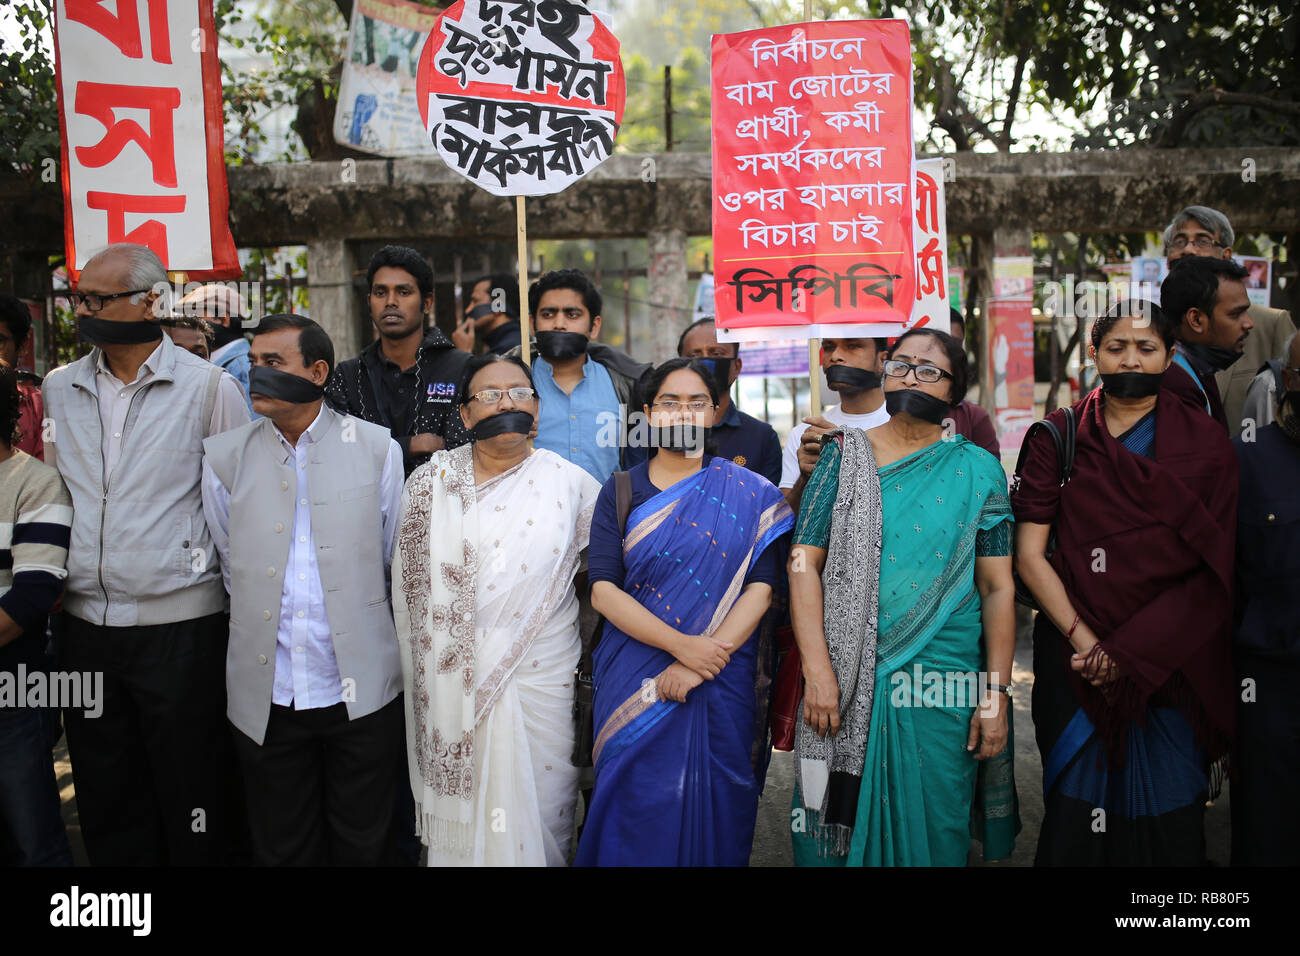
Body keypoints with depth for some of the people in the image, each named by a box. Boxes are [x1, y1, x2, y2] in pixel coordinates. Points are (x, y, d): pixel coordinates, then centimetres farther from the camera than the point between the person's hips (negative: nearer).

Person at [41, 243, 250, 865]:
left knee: (191, 798, 5)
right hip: (85, 624, 5)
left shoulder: (209, 388, -5)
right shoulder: (58, 389, 9)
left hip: (182, 625, -5)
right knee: (107, 801, 16)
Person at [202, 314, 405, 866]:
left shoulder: (376, 448, 1)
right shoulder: (225, 456, 4)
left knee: (363, 845, 11)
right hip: (266, 694, 1)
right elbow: (232, 567, 12)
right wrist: (267, 620, 11)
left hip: (362, 690, -1)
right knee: (281, 848, 13)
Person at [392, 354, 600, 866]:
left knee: (540, 805, 6)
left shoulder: (569, 482, 2)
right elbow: (408, 577, 8)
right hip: (454, 680, 1)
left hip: (540, 670, 0)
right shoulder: (431, 482, 4)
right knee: (460, 800, 9)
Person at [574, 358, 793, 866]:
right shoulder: (621, 491, 3)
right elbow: (602, 589, -6)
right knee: (638, 804, 6)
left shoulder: (749, 494, 2)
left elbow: (760, 587, -7)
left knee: (713, 805, 8)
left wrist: (704, 659, -18)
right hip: (634, 682, 1)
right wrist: (681, 644, -17)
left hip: (721, 682, 0)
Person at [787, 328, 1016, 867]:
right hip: (847, 680, 0)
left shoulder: (977, 469, 3)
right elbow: (804, 563, -2)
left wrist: (996, 695, -3)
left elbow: (998, 587, 2)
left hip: (942, 682, 0)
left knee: (932, 829, 10)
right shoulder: (844, 454, 4)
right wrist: (818, 671, -11)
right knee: (838, 822, 9)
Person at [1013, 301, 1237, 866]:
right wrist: (1085, 642, -11)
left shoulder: (1204, 443, 4)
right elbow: (1028, 554, -2)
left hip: (1173, 659, 0)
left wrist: (1131, 652, -12)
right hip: (1075, 650, 0)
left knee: (1167, 817, 4)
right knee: (1077, 808, 4)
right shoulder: (1059, 437, 3)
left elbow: (1214, 570, -3)